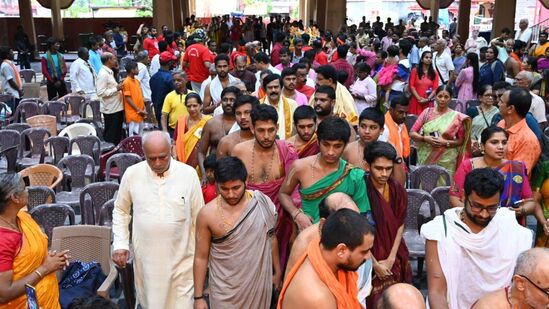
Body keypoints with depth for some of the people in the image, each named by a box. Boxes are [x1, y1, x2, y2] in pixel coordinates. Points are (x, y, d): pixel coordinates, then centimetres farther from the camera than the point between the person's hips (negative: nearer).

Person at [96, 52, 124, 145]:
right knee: (111, 135, 0)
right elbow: (100, 92, -23)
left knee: (118, 133, 17)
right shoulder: (103, 74, -16)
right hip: (110, 109, -10)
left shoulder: (110, 73, 14)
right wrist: (116, 89, -20)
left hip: (117, 107, 10)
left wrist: (118, 87, 7)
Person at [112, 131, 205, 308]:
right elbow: (121, 211, 8)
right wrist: (120, 244, -1)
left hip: (181, 258, -1)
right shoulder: (132, 174, -6)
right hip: (145, 258, 2)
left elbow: (199, 217, -1)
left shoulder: (188, 174, -9)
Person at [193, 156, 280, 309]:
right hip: (225, 290, -2)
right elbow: (201, 257, -7)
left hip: (259, 283, 2)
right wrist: (198, 297, -4)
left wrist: (277, 271, 13)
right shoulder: (207, 214, -16)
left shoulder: (262, 203, -10)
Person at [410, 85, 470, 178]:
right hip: (425, 158, 2)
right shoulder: (427, 112, 4)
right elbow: (412, 133, 3)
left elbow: (461, 141, 3)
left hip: (446, 161, -2)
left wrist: (446, 142, -13)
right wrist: (424, 138, -15)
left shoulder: (456, 117, -1)